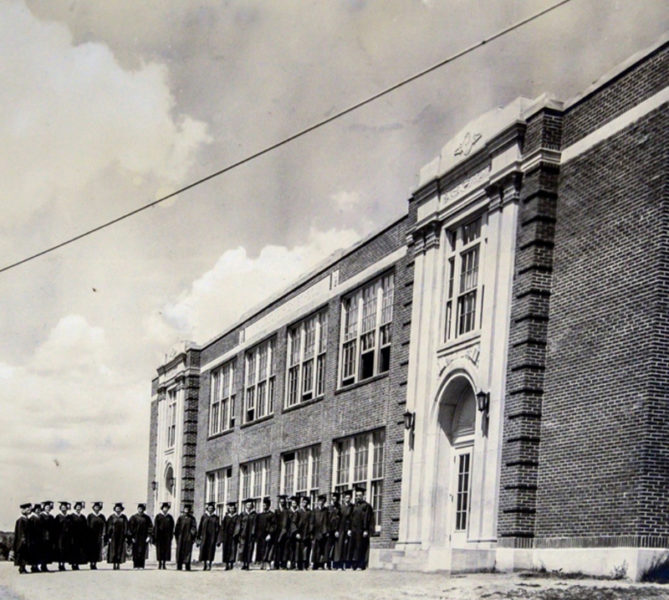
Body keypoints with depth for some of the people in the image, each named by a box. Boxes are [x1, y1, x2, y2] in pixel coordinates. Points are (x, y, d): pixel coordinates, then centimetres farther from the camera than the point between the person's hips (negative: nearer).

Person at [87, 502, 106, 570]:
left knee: (98, 550, 1)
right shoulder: (90, 516, 1)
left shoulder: (102, 516, 8)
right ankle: (92, 564, 1)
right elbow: (88, 525, -1)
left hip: (99, 536, 2)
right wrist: (88, 535, -8)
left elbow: (104, 526, 6)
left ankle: (95, 564, 6)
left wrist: (103, 534, -4)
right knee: (91, 550, -3)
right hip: (91, 536, -2)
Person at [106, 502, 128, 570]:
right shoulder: (111, 517, 0)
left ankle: (118, 564, 6)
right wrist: (109, 536, -8)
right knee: (113, 550, -1)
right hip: (113, 536, -1)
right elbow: (108, 527, -2)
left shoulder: (124, 518, 5)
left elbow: (126, 527, 6)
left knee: (120, 550, 1)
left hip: (121, 536, 1)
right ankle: (114, 565, 3)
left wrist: (125, 536, -1)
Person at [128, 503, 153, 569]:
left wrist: (149, 536, -5)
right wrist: (131, 537, -8)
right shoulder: (133, 517, 1)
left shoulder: (147, 518, 6)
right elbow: (130, 527, -1)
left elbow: (150, 527, 5)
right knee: (136, 552, -2)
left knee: (142, 552, -1)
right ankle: (135, 565, 3)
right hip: (136, 537, -1)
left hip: (144, 538, 1)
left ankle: (141, 565, 3)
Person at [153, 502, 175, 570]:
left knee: (166, 549, 1)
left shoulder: (170, 517, 8)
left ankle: (164, 564, 7)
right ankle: (160, 563, 7)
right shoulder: (158, 516, 1)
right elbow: (155, 526, -2)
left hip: (167, 536, 2)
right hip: (160, 535, -2)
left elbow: (172, 527, 9)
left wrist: (171, 536, 2)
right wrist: (155, 536, -9)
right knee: (159, 549, 0)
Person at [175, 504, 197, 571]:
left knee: (188, 551, -3)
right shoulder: (180, 517, 6)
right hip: (181, 537, 1)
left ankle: (187, 566, 0)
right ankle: (179, 566, 6)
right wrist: (177, 536, 0)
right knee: (180, 551, 1)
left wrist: (193, 537, -9)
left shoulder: (192, 518, 5)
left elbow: (194, 528, 1)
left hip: (188, 538, -1)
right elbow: (177, 527, 7)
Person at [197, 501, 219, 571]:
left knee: (210, 550, -5)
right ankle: (204, 565, 3)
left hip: (212, 536, -1)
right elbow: (200, 527, 7)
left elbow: (218, 528, 6)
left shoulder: (216, 517, 7)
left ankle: (209, 565, -2)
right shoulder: (204, 516, 8)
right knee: (203, 550, -3)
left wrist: (217, 538, -1)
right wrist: (198, 537, 2)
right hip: (204, 536, 1)